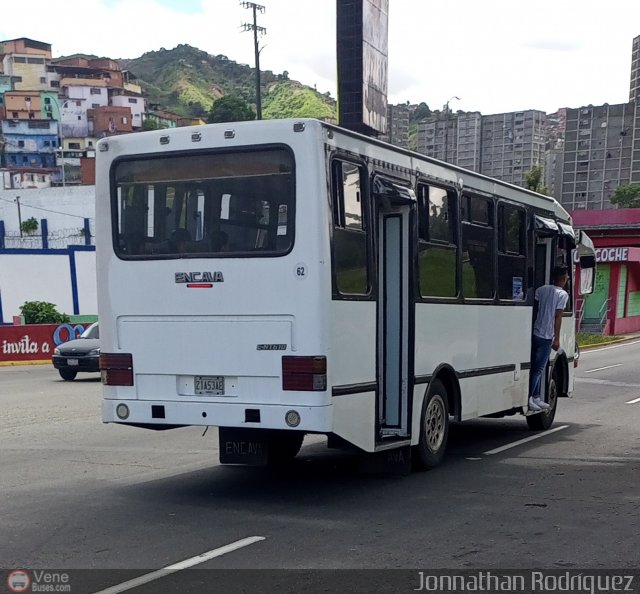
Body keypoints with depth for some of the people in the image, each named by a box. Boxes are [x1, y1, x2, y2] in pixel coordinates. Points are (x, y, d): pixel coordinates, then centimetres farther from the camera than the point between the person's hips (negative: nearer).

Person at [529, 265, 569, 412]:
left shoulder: (541, 289, 10)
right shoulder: (562, 294, -7)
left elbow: (534, 308, 10)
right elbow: (558, 317, -12)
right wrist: (557, 339, -11)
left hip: (535, 333, 6)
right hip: (546, 336, -6)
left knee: (536, 367, 13)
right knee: (539, 369, -4)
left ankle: (536, 397, 18)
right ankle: (528, 398, -7)